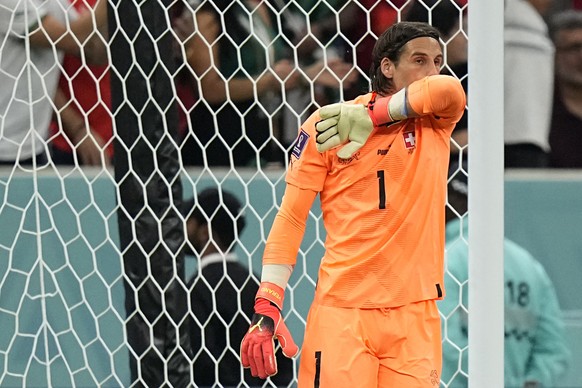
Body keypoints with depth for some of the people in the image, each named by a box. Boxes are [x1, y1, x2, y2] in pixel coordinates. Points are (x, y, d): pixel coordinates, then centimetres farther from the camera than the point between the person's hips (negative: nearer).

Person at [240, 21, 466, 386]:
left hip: (416, 314, 3)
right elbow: (290, 217, 1)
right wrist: (267, 307, -6)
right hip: (342, 312, -2)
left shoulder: (435, 121, 7)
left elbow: (450, 90, -17)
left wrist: (372, 116, -16)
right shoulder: (325, 126, 0)